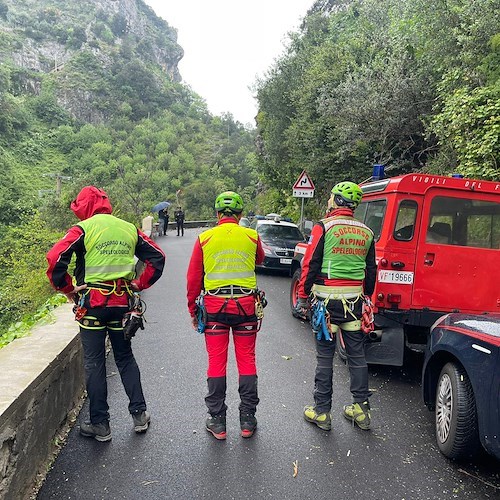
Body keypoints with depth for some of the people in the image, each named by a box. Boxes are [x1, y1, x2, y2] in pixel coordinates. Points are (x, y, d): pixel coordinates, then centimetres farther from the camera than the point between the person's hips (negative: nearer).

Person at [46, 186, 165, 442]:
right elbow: (157, 257, 9)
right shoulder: (129, 228, 7)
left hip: (92, 303, -4)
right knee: (125, 358, 17)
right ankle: (139, 414, 21)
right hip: (122, 303, 4)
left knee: (94, 363, 7)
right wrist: (138, 285, 10)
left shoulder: (83, 229, -6)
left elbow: (55, 259, -15)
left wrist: (67, 289, -3)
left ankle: (100, 424, 15)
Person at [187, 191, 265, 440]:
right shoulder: (252, 236, 0)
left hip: (214, 305, 0)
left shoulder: (204, 238, -1)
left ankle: (217, 421, 16)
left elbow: (194, 277, 2)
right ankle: (247, 419, 19)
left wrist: (192, 309, 12)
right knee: (246, 361, 10)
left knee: (216, 362, 8)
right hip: (246, 305, 1)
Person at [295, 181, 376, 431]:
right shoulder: (366, 233, 9)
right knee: (357, 355, 13)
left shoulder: (324, 227, -8)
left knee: (325, 357, 4)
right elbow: (371, 271, 14)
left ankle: (321, 412, 14)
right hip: (355, 301, 5)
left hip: (327, 300, -5)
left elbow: (310, 264, -9)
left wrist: (302, 297, -2)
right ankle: (361, 409, 22)